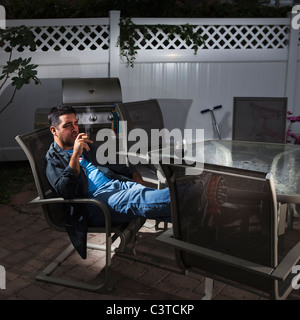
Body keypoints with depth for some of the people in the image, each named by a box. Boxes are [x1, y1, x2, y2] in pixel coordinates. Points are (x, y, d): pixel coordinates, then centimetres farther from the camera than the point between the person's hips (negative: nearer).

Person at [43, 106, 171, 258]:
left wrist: (134, 174, 16)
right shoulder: (52, 160, 8)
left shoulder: (86, 144, 30)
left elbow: (112, 163, 36)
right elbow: (65, 192, -11)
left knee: (140, 192, -29)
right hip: (95, 198, -7)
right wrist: (75, 155, -19)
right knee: (135, 201, -36)